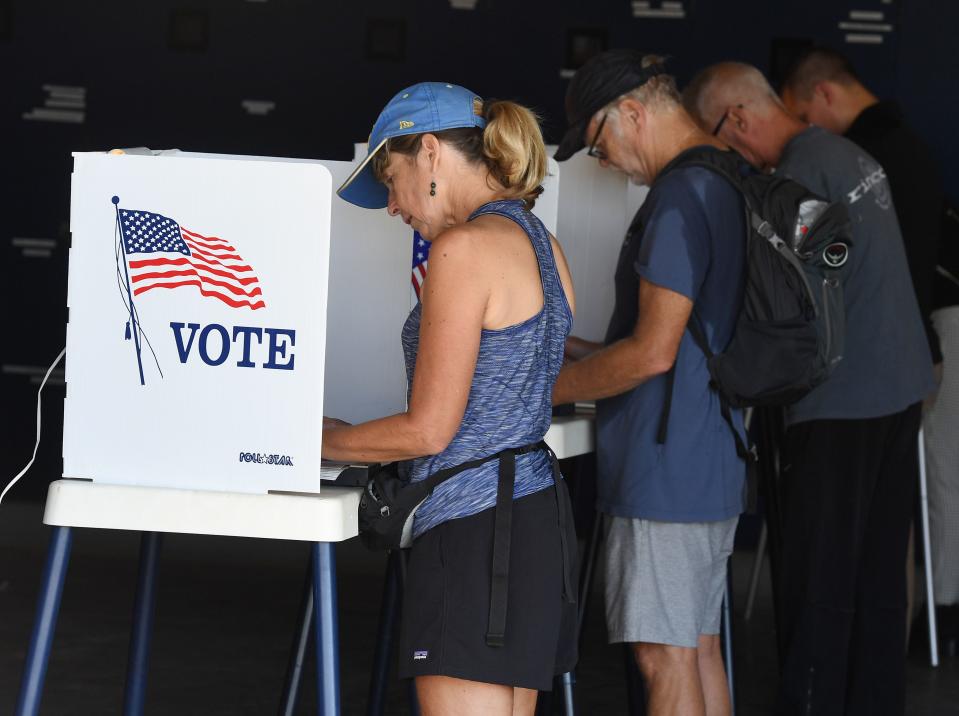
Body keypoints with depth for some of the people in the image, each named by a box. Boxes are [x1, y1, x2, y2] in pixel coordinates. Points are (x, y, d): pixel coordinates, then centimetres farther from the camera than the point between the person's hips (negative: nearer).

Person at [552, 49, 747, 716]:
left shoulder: (680, 197, -17)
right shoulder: (729, 184, 14)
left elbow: (653, 352, -21)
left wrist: (543, 389, -9)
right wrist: (573, 348, 20)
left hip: (664, 471, -10)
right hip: (714, 462, 10)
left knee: (665, 657, -6)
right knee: (699, 646, 15)